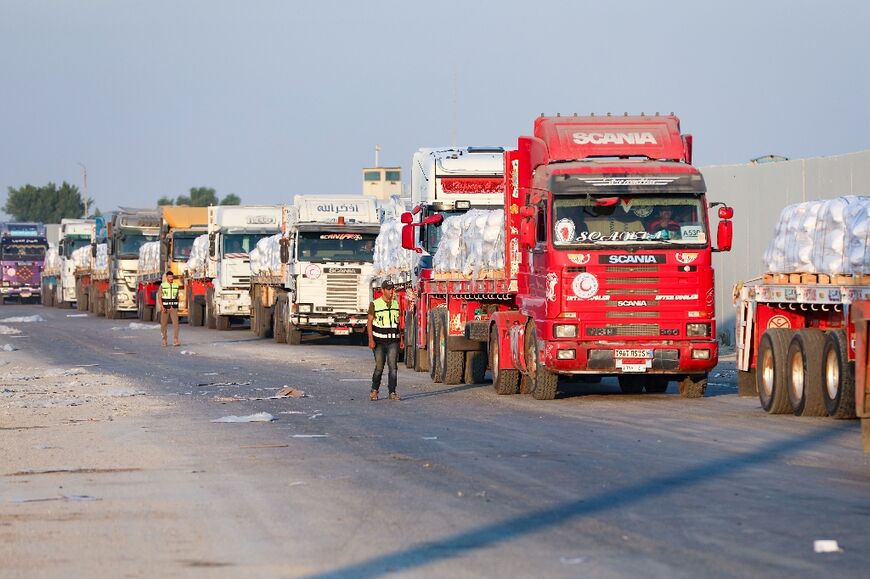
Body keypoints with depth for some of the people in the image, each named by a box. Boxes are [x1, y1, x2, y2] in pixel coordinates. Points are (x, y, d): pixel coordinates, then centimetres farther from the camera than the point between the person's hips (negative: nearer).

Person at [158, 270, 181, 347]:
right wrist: (162, 307, -20)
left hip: (173, 308, 1)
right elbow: (159, 297, -7)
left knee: (175, 323, -14)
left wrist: (177, 307, 17)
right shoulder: (162, 286, -4)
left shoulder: (176, 285, 5)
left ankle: (175, 341, -20)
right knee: (164, 325, 5)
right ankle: (164, 340, 21)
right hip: (165, 308, -1)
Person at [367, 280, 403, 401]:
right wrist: (371, 340, -12)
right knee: (379, 367, 3)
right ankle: (374, 390, 21)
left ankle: (392, 392, -6)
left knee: (393, 366, -7)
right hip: (379, 341, -3)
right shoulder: (375, 304, -3)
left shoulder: (396, 304, 9)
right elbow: (369, 322, -4)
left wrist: (401, 339, 11)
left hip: (393, 341, 3)